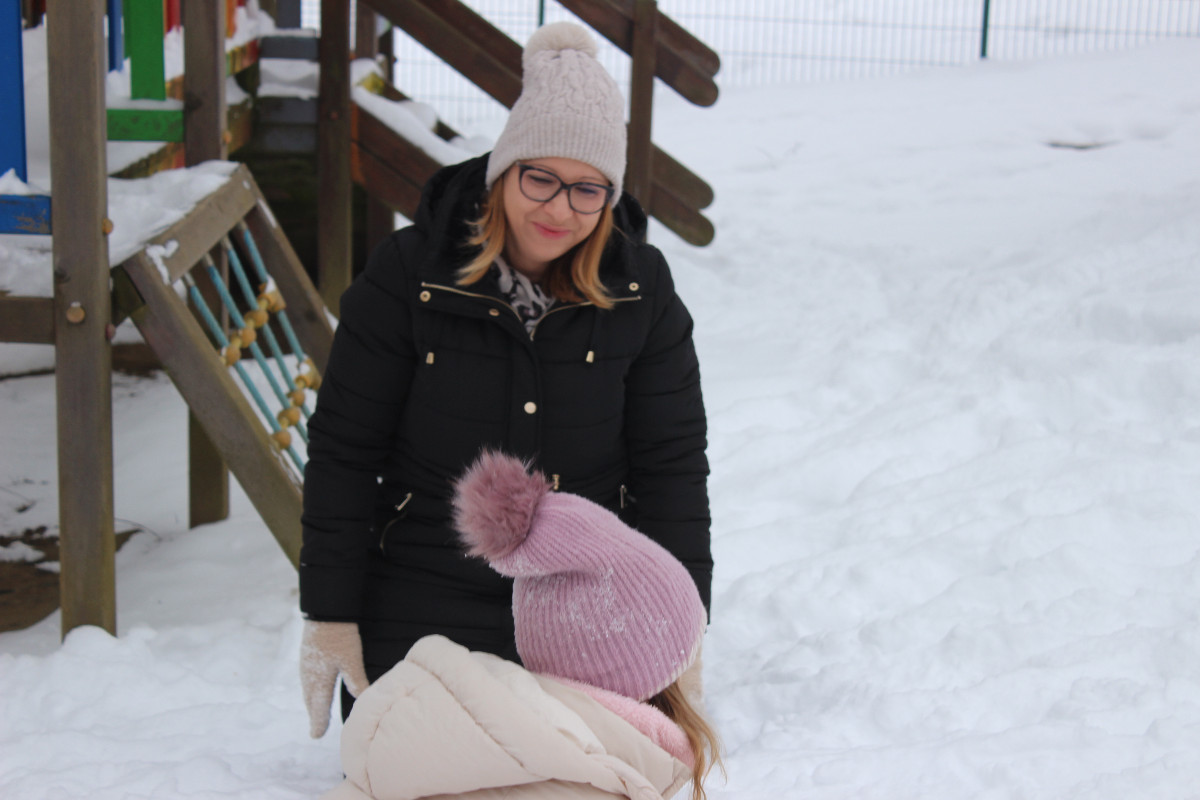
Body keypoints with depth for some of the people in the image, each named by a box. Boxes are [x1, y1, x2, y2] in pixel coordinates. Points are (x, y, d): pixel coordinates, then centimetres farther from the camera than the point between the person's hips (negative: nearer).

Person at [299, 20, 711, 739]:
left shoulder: (640, 291, -5)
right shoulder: (409, 274, -10)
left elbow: (671, 464, 2)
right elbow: (343, 451, -5)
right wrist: (330, 615, -7)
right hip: (418, 615, -1)